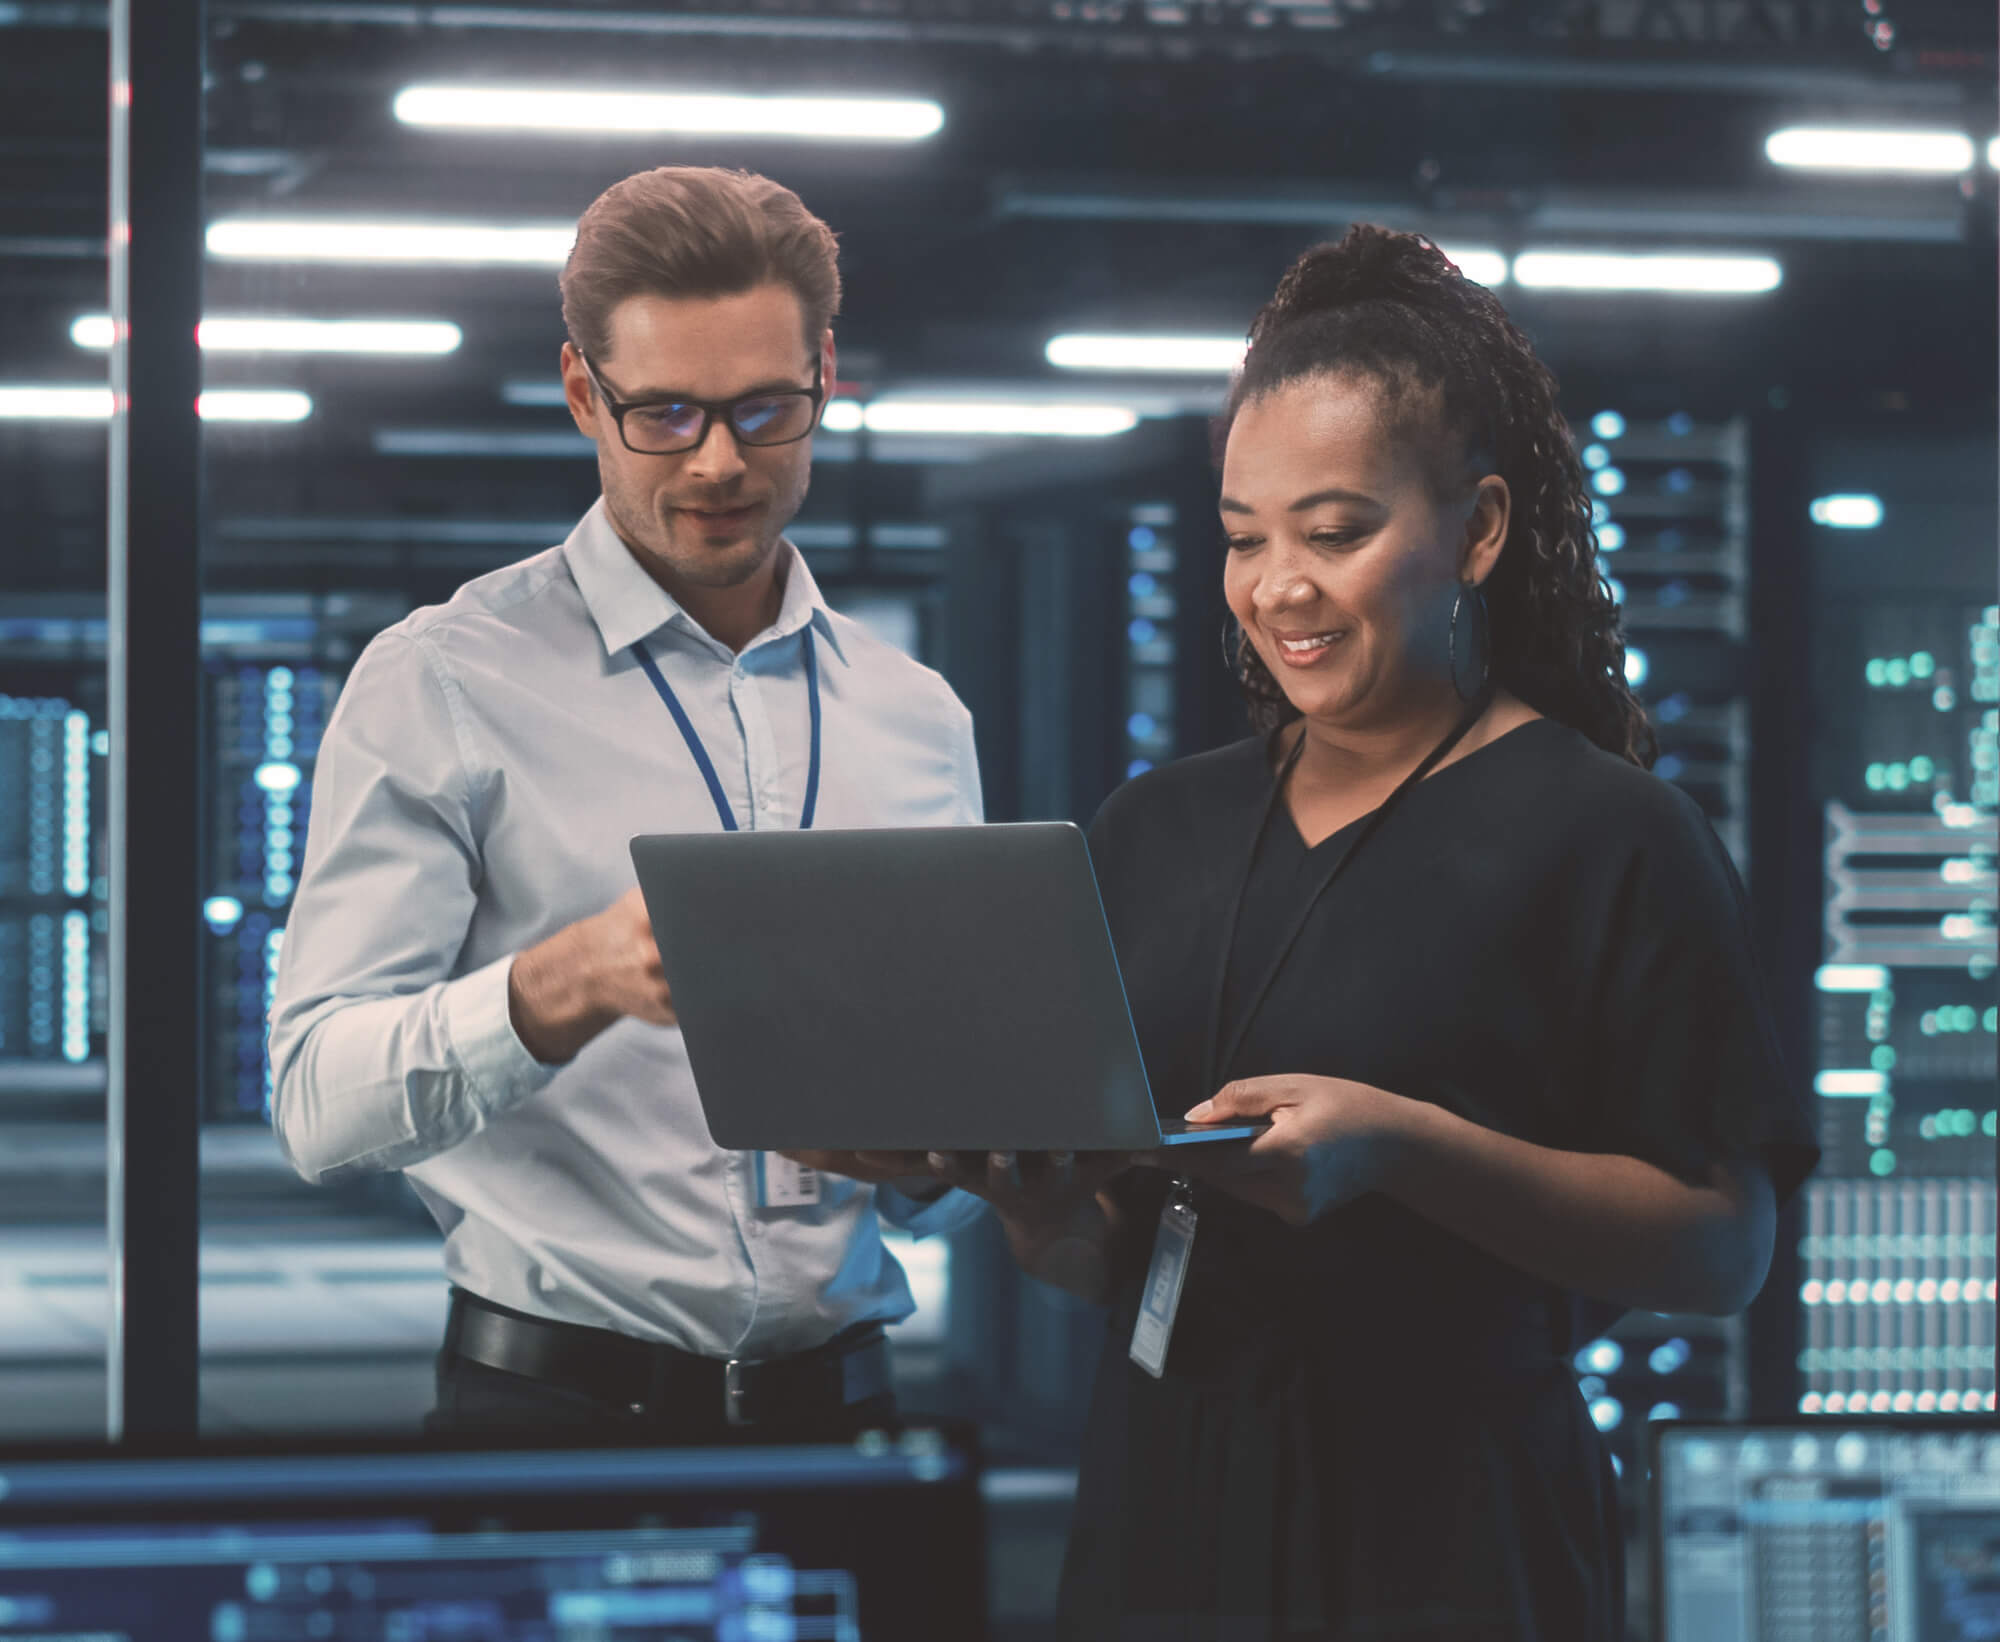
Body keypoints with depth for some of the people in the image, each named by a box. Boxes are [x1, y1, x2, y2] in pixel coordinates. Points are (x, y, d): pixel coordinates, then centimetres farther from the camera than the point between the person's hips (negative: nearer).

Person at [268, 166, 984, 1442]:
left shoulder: (920, 718, 12)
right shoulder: (443, 686, -2)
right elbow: (322, 1101, -12)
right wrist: (569, 985, -28)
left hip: (836, 1395, 4)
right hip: (552, 1398, -4)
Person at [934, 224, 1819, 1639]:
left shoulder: (1606, 835, -5)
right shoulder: (1155, 832, 12)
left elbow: (1727, 1245, -11)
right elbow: (1104, 1256, 14)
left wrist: (1398, 1148, -21)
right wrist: (1020, 1184, -9)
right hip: (1162, 1508, 5)